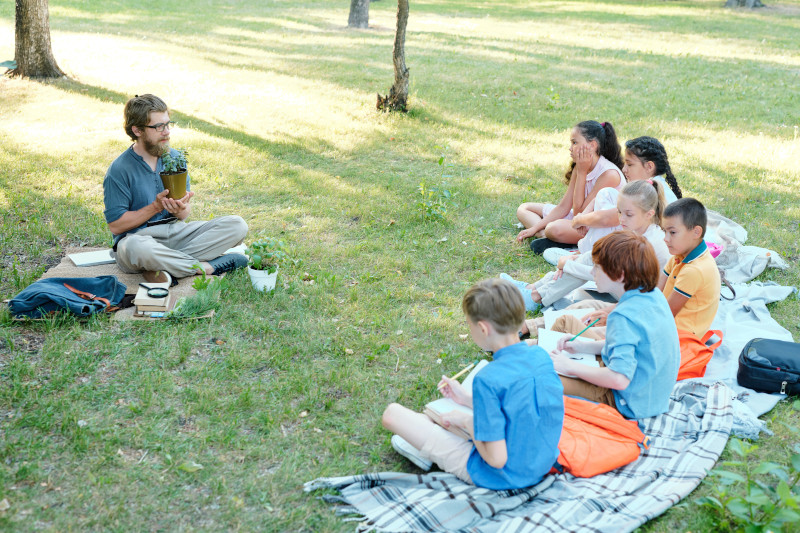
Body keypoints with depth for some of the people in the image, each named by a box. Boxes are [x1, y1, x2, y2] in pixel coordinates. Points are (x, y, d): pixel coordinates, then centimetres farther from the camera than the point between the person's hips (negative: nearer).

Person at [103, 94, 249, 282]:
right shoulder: (119, 170, -8)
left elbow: (185, 213, 11)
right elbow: (115, 225, -10)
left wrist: (180, 209, -14)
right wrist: (156, 206, -17)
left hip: (176, 232, 6)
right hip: (138, 236, -5)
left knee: (237, 225, -13)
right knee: (136, 247, -43)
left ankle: (164, 267, -25)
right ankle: (207, 267, -23)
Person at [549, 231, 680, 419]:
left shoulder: (624, 317, -30)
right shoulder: (654, 296, -2)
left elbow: (619, 379, -36)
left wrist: (571, 366, -23)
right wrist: (582, 346, 6)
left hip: (632, 406, -10)